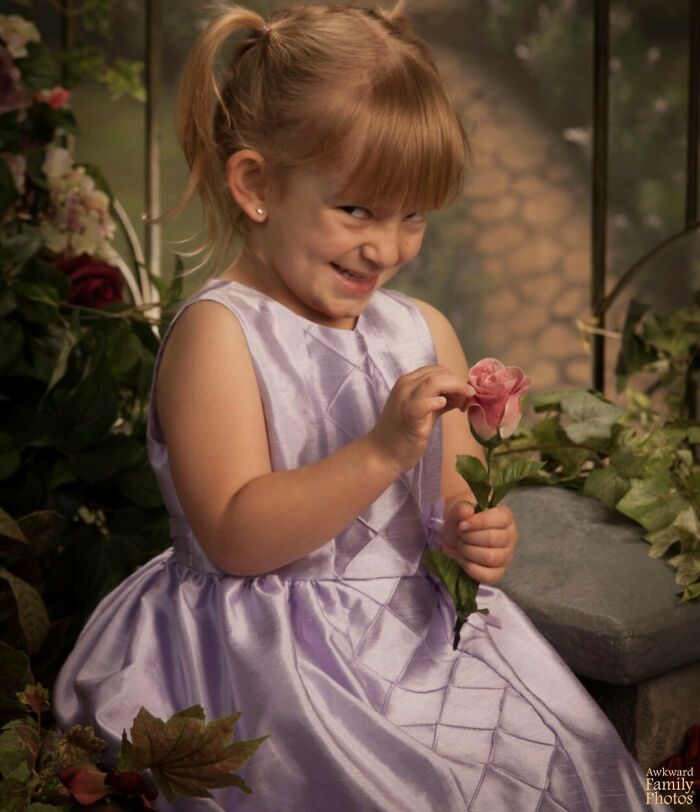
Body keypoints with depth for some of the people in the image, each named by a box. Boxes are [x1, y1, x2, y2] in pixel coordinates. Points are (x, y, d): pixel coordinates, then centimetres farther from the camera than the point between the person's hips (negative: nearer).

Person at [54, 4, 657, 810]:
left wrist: (477, 535, -8)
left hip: (418, 624, 6)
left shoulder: (425, 331, 10)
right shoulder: (217, 332, -10)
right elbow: (235, 537, -18)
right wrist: (383, 453, -26)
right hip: (265, 646, -6)